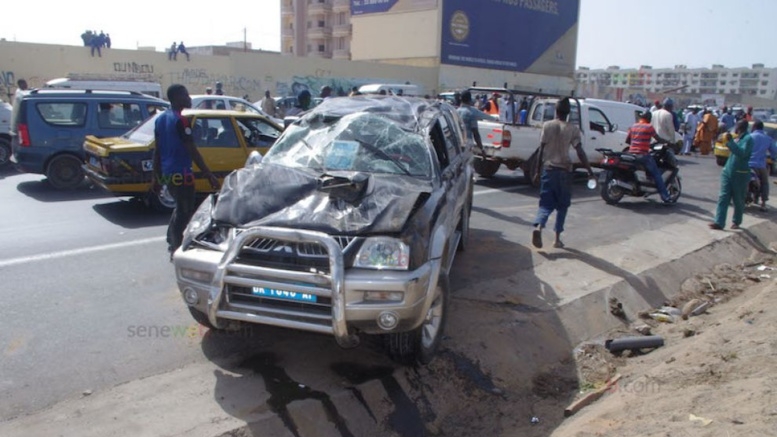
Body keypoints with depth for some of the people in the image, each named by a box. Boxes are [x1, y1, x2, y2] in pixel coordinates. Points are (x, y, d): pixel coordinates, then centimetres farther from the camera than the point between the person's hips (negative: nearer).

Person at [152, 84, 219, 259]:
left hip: (167, 173, 9)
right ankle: (176, 249, 6)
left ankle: (172, 241, 29)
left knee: (180, 207, 24)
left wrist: (157, 176, 18)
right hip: (180, 173, -9)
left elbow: (157, 150, 13)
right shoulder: (180, 120, -16)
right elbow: (192, 151, -21)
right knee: (185, 211, 3)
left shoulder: (160, 119, 10)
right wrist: (209, 175, -20)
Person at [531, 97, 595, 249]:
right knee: (562, 206, 12)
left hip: (548, 169, 1)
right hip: (564, 170, -1)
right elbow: (580, 152, -10)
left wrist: (538, 170, 7)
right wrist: (590, 170, -4)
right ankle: (557, 239, 13)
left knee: (546, 203, 6)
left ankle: (538, 227, -23)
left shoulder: (547, 126, 1)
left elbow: (541, 150, 0)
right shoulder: (572, 129, -4)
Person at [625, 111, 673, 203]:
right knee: (657, 174, -1)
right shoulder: (649, 127, -5)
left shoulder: (633, 126, 11)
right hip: (643, 155, -5)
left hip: (632, 154, 6)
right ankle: (665, 197, -5)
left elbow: (627, 140, 15)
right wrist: (667, 141, 16)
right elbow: (658, 139, -2)